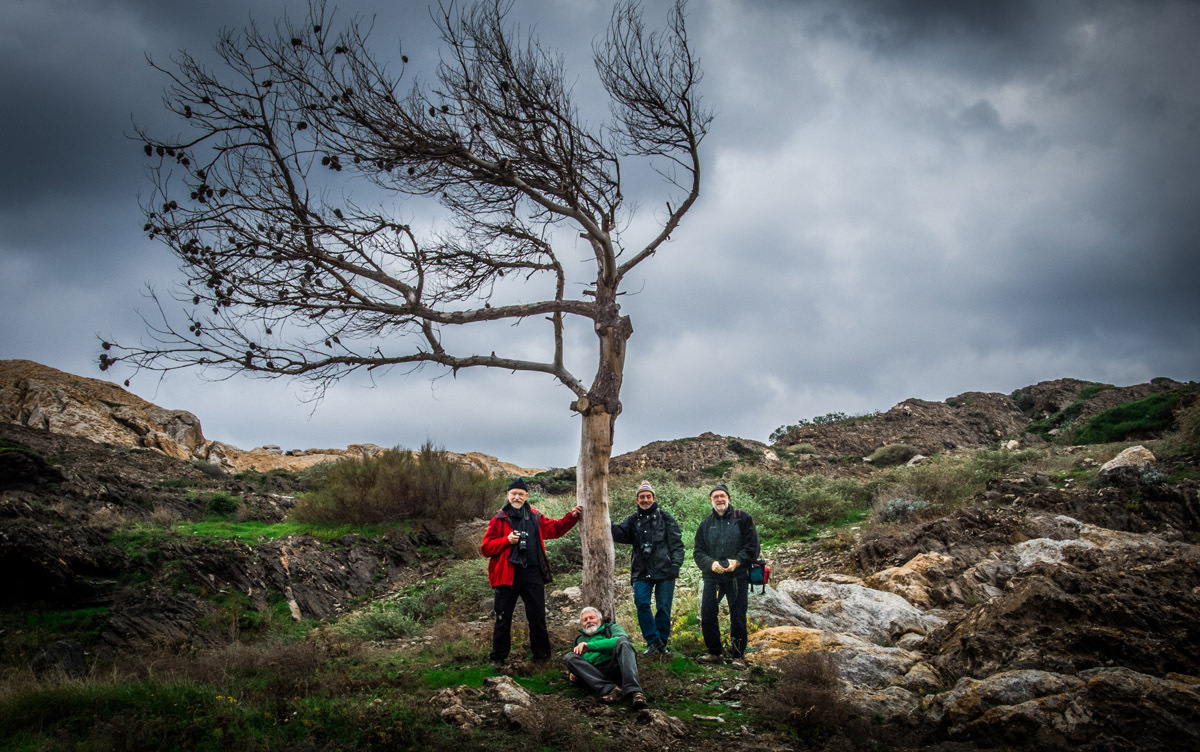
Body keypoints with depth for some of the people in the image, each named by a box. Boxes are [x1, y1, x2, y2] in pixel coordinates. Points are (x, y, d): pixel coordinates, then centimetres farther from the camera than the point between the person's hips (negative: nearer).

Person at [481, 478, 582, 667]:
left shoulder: (535, 518, 12)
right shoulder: (499, 519, 1)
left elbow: (555, 528, 20)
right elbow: (486, 548, -3)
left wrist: (572, 516, 8)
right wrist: (507, 541, -16)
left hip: (532, 573, 3)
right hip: (507, 573, -3)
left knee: (538, 616, 9)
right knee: (503, 617, 3)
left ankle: (541, 654, 19)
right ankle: (498, 657, 14)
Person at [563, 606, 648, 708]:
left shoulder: (611, 627, 23)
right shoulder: (580, 640, 33)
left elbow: (622, 640, -1)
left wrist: (589, 646, -7)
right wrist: (572, 672, 5)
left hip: (616, 667, -2)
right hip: (595, 673, 2)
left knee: (622, 641, -27)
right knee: (569, 657, -19)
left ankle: (633, 691, -46)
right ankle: (608, 689, -38)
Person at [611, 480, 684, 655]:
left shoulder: (664, 517, 7)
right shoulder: (633, 520, 15)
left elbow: (676, 542, 3)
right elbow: (621, 534, -2)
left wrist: (676, 563, -8)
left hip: (664, 570, -2)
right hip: (642, 571, 2)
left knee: (663, 607, 0)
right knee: (641, 603, -13)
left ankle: (662, 642, 14)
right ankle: (653, 640, -2)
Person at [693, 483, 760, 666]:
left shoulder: (742, 518, 3)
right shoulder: (705, 524, 11)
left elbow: (752, 546, -2)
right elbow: (698, 552, 7)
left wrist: (737, 561, -17)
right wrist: (711, 563, -13)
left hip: (738, 577, -3)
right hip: (712, 577, 3)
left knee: (738, 617, 1)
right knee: (706, 614, -1)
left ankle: (737, 656, 13)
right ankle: (714, 653, 14)